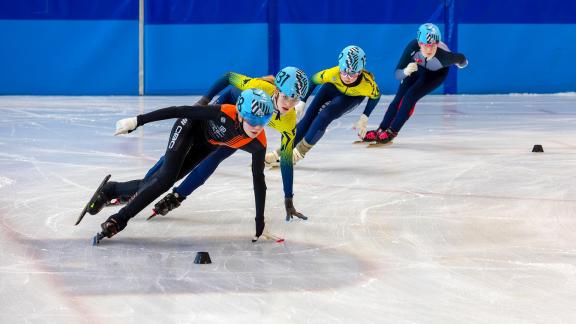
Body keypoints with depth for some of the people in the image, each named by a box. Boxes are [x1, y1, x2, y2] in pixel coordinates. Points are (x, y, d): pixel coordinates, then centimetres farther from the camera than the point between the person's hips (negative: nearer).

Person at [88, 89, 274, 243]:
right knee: (166, 177, -22)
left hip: (207, 145, 4)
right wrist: (137, 121, -33)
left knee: (163, 181, 1)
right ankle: (118, 221, -12)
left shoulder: (258, 144, -29)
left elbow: (259, 181, -17)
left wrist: (260, 221, -15)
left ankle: (112, 190, 23)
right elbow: (179, 111, -34)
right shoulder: (225, 114, -41)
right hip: (190, 127, -4)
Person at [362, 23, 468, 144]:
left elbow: (461, 58, -20)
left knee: (410, 97, -16)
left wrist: (462, 63, 2)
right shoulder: (413, 47, -39)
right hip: (417, 67, 2)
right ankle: (381, 130, 9)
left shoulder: (444, 55, -43)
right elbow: (397, 74, -35)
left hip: (436, 74, -2)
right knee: (399, 98, -4)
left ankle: (392, 132, -3)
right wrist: (406, 71, -56)